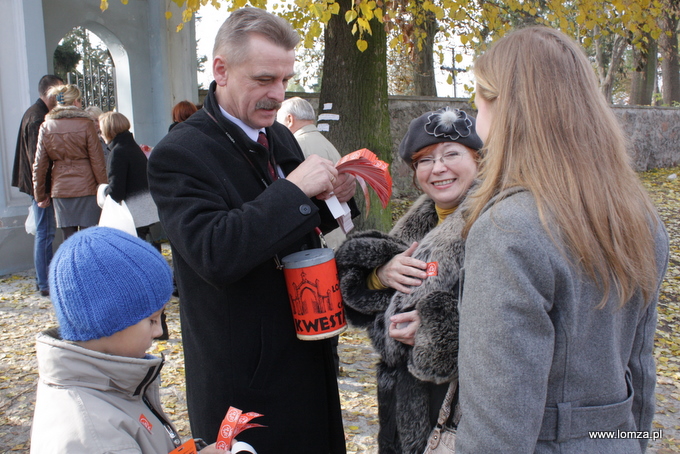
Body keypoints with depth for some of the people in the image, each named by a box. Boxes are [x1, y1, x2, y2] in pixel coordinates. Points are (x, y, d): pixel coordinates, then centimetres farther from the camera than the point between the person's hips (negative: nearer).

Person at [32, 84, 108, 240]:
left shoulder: (46, 127, 5)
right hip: (85, 187, -3)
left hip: (60, 189, 3)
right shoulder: (85, 125, -5)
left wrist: (40, 194, 14)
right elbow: (97, 161, -5)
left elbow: (39, 165, 7)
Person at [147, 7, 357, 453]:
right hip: (244, 371, -7)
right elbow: (214, 255, -28)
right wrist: (293, 189, -28)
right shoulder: (179, 154, -17)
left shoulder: (279, 136, 6)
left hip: (307, 347, 7)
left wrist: (333, 197, -5)